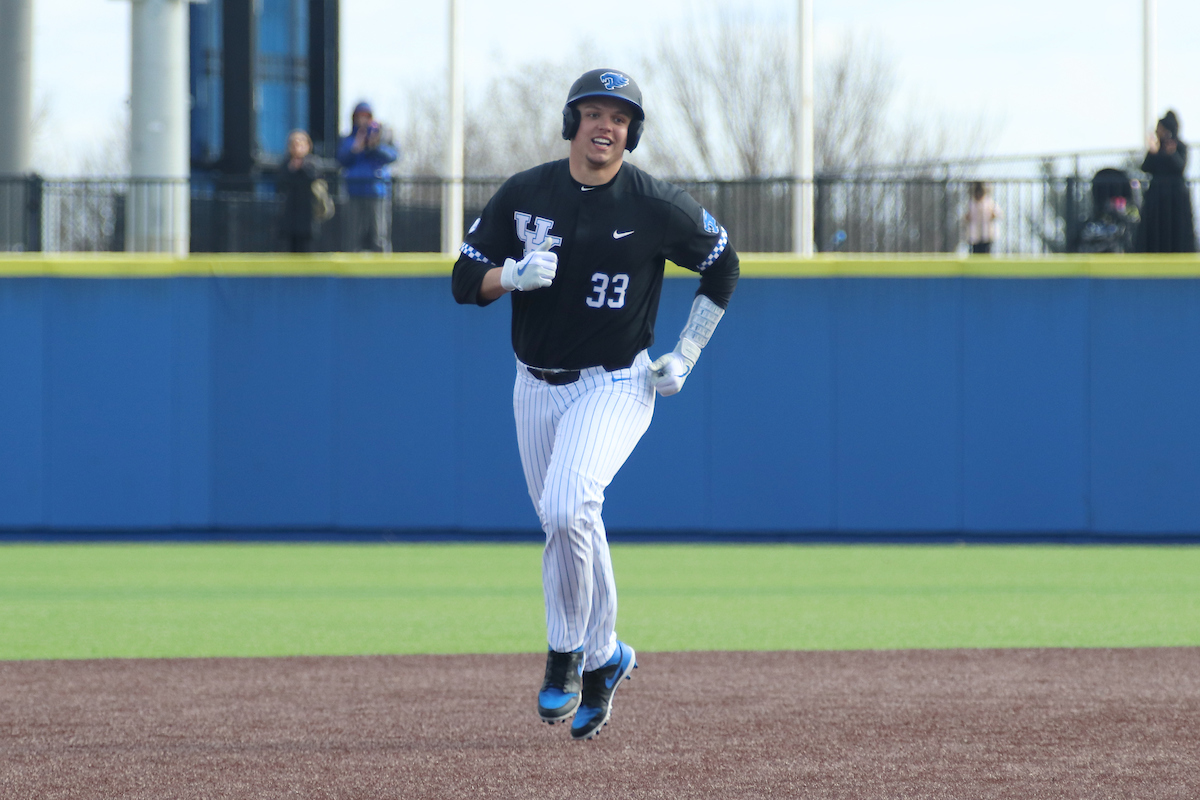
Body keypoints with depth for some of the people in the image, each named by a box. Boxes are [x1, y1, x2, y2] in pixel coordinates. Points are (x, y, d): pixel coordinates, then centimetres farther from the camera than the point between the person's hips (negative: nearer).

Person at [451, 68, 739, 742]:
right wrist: (515, 274, -23)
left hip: (616, 387, -4)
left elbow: (723, 265, 5)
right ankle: (604, 659, 32)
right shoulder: (524, 194, -4)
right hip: (537, 385, 4)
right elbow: (466, 282, -1)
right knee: (568, 526, 12)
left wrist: (685, 357, 1)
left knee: (566, 508, -26)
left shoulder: (657, 206, -11)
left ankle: (566, 654, -9)